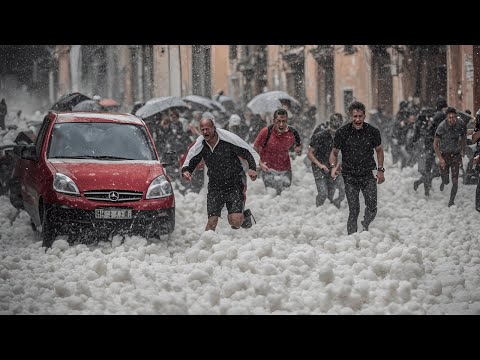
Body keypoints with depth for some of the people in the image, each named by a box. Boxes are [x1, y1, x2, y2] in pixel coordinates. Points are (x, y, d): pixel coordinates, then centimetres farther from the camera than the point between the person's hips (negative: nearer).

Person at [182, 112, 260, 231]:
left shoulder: (228, 138, -16)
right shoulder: (199, 145, -6)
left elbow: (249, 153, -7)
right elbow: (190, 162, 7)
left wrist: (252, 168, -24)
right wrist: (186, 171, -16)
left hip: (235, 185, -3)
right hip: (215, 187, 3)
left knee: (235, 221, -15)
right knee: (212, 221, -5)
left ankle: (245, 216, 19)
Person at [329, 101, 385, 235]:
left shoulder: (373, 131, -4)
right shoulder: (342, 132, -7)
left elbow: (379, 150, 13)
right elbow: (334, 153, 5)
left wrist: (380, 169, 6)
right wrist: (333, 166, -14)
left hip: (368, 175, 1)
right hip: (350, 176, -1)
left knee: (372, 208, -6)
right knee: (354, 210, -6)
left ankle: (365, 226, 24)